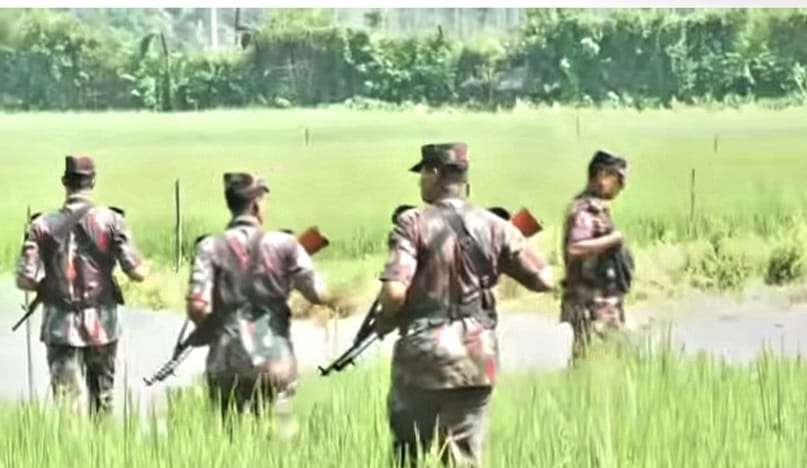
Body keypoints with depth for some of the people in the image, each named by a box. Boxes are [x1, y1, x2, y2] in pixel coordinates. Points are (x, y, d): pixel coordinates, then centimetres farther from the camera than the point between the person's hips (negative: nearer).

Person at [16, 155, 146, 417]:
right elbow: (137, 273, -9)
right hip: (101, 323, 0)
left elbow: (25, 281, -7)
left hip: (60, 327, 0)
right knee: (102, 399, 19)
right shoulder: (110, 220, -7)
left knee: (66, 400, 0)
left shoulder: (43, 226, -4)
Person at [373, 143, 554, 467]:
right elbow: (544, 279, 4)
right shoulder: (493, 226, 0)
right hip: (477, 358, 3)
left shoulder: (414, 223, -9)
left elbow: (394, 292, -19)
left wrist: (384, 320, 2)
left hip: (424, 356, -3)